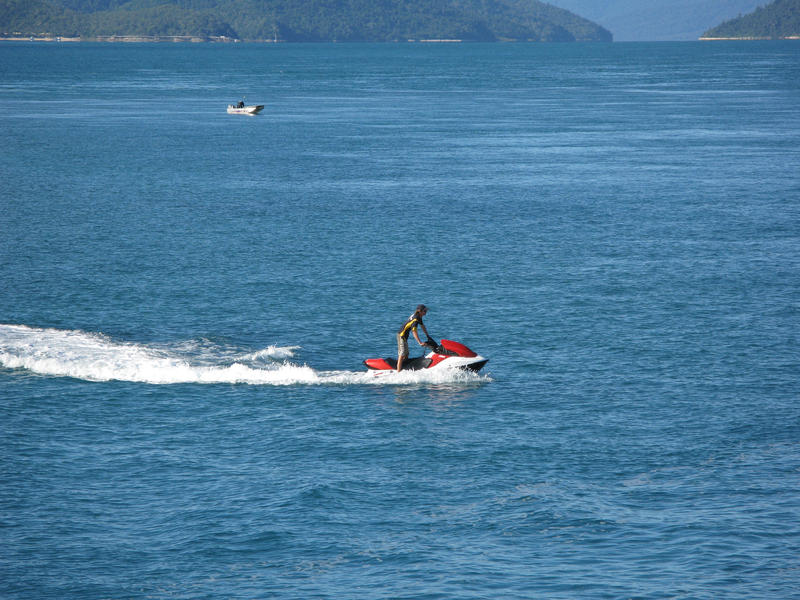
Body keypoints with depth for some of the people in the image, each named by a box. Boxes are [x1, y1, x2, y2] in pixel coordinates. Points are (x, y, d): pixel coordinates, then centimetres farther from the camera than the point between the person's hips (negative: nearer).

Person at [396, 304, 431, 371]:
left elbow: (422, 326, 23)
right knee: (402, 353, -16)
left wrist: (428, 336, 28)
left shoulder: (419, 317, 6)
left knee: (406, 354, 15)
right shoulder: (415, 319, -24)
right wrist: (420, 343, -37)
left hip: (405, 336, 10)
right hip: (402, 335, -10)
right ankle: (398, 371, -21)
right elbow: (414, 332, -32)